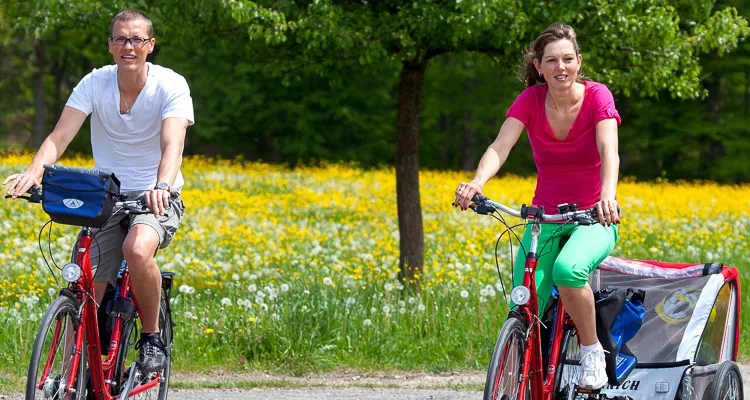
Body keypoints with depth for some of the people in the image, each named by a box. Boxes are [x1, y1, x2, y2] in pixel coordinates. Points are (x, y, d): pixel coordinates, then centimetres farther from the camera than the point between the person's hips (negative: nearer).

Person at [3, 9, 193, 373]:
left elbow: (172, 144, -28)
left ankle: (152, 337, -13)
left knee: (137, 249, -35)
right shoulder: (95, 84, -6)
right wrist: (32, 173, -37)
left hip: (157, 199, -3)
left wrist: (162, 186, -49)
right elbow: (60, 136, -16)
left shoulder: (171, 86, -13)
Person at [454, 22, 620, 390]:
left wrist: (608, 196, -51)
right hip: (545, 218, 2)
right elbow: (500, 146, -23)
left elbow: (609, 152, -30)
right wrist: (476, 183, -44)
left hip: (594, 219, -2)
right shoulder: (531, 100, -7)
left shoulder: (597, 97, -13)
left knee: (567, 269, -36)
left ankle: (592, 351, -13)